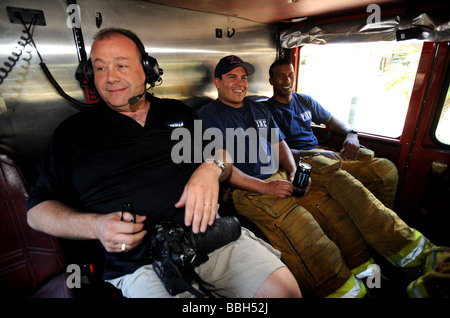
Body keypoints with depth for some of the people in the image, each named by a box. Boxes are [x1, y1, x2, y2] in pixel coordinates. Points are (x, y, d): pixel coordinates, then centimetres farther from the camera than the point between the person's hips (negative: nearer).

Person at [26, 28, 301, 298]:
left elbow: (223, 159, 16)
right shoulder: (74, 132, 8)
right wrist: (95, 226, -13)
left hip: (213, 234, 4)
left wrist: (212, 167, -10)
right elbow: (37, 209, 7)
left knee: (283, 289, -11)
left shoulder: (180, 113, 14)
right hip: (142, 263, -2)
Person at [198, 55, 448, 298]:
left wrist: (293, 172, -1)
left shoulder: (260, 109, 22)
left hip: (278, 178, 6)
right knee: (297, 224, -32)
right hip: (245, 190, -5)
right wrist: (264, 187, -18)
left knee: (331, 208, -16)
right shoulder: (208, 116, 1)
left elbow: (280, 144, 21)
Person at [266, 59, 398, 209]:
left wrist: (351, 133, 5)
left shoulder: (305, 100, 18)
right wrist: (316, 153, -21)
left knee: (387, 168, -10)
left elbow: (331, 120, 27)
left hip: (321, 152, 7)